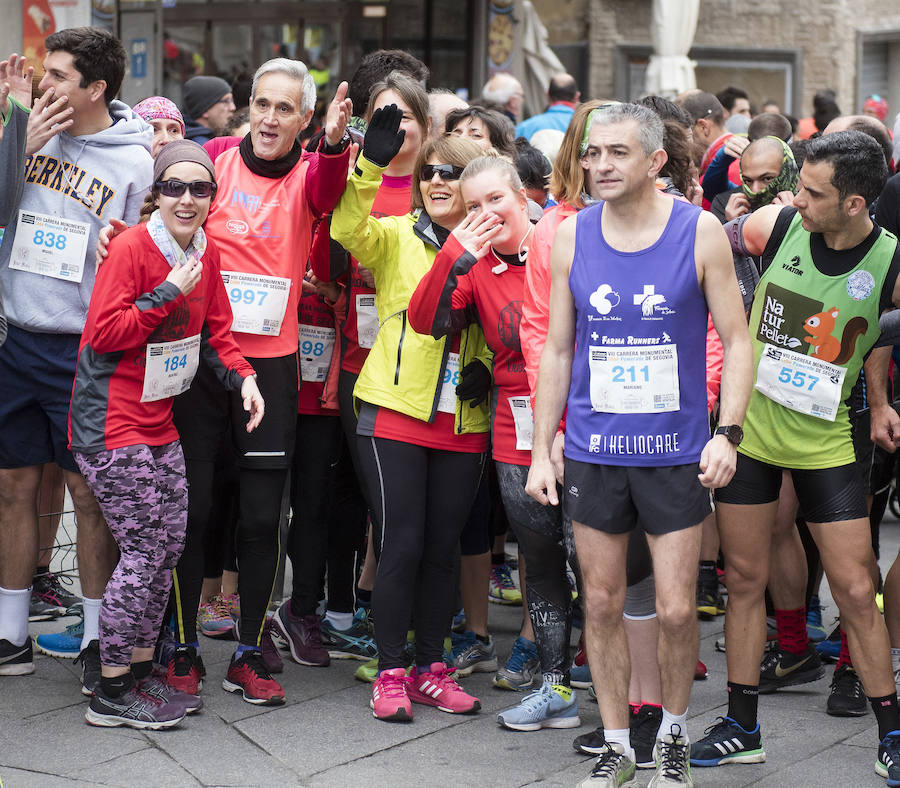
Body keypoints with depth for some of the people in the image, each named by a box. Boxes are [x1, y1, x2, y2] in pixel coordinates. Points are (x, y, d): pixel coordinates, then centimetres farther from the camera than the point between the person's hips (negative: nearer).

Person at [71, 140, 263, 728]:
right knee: (144, 551, -7)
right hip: (113, 425, -8)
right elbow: (103, 332, -19)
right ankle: (111, 694, 3)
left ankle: (141, 672, 24)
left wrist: (243, 377, -4)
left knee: (171, 543, 11)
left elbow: (215, 331, 13)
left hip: (159, 422, 8)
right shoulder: (132, 247, -15)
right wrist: (169, 293, -22)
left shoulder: (206, 254, 7)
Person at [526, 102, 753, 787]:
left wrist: (727, 433, -12)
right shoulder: (572, 237, 2)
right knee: (602, 604, 7)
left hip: (676, 450, -2)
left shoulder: (700, 232, -5)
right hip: (592, 449, 2)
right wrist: (541, 452, 5)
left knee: (676, 609, 0)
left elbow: (736, 340, -1)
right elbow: (558, 350, 8)